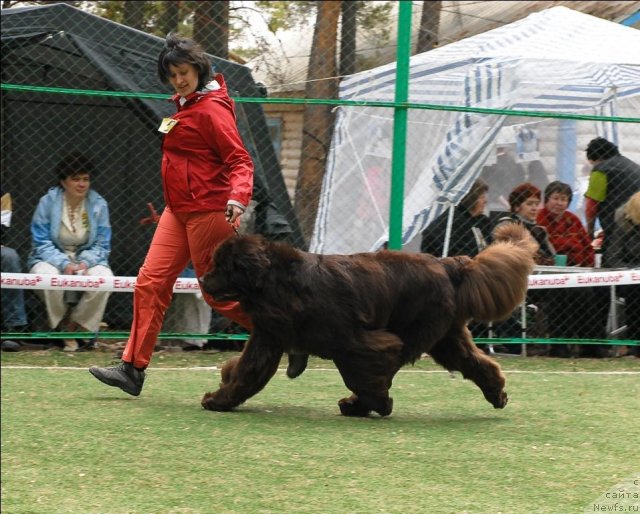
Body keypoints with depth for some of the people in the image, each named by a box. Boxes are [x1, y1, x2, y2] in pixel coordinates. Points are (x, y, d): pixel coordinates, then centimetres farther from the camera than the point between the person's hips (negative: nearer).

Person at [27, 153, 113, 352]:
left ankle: (78, 326, -12)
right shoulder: (48, 202, -7)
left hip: (87, 259, 2)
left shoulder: (99, 204, -1)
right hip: (51, 260, -2)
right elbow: (41, 243, -9)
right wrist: (64, 264, -25)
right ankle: (63, 329, -13)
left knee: (104, 276, -32)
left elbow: (102, 245, 1)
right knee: (50, 276, -37)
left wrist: (86, 263, -21)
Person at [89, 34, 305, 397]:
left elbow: (240, 161, -19)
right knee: (151, 281, 1)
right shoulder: (186, 106, 13)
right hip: (179, 210, 9)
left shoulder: (212, 108, -13)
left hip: (207, 210, -9)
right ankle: (133, 369, 2)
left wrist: (238, 197, -34)